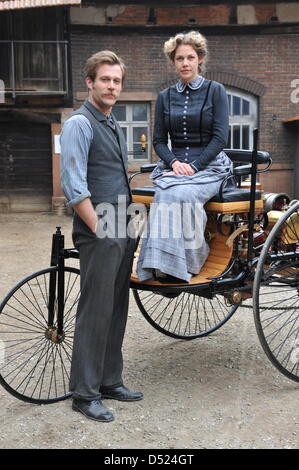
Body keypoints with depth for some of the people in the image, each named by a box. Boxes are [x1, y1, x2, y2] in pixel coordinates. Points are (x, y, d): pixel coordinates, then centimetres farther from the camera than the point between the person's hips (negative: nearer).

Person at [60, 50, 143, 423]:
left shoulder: (114, 125, 18)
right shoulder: (79, 124, -9)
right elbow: (73, 186, -17)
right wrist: (99, 230, -17)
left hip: (123, 233, 9)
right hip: (99, 235, -9)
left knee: (117, 311, 13)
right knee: (95, 313, -4)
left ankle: (109, 381, 25)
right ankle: (85, 393, 7)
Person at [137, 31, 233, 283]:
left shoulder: (215, 91, 5)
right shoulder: (165, 97, 14)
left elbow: (220, 137, -3)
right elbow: (159, 140, 12)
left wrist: (194, 166, -14)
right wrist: (174, 162, -9)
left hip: (209, 166, -3)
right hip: (174, 166, 3)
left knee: (182, 194, -35)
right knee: (165, 194, -32)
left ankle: (189, 263, -22)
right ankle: (164, 266, -31)